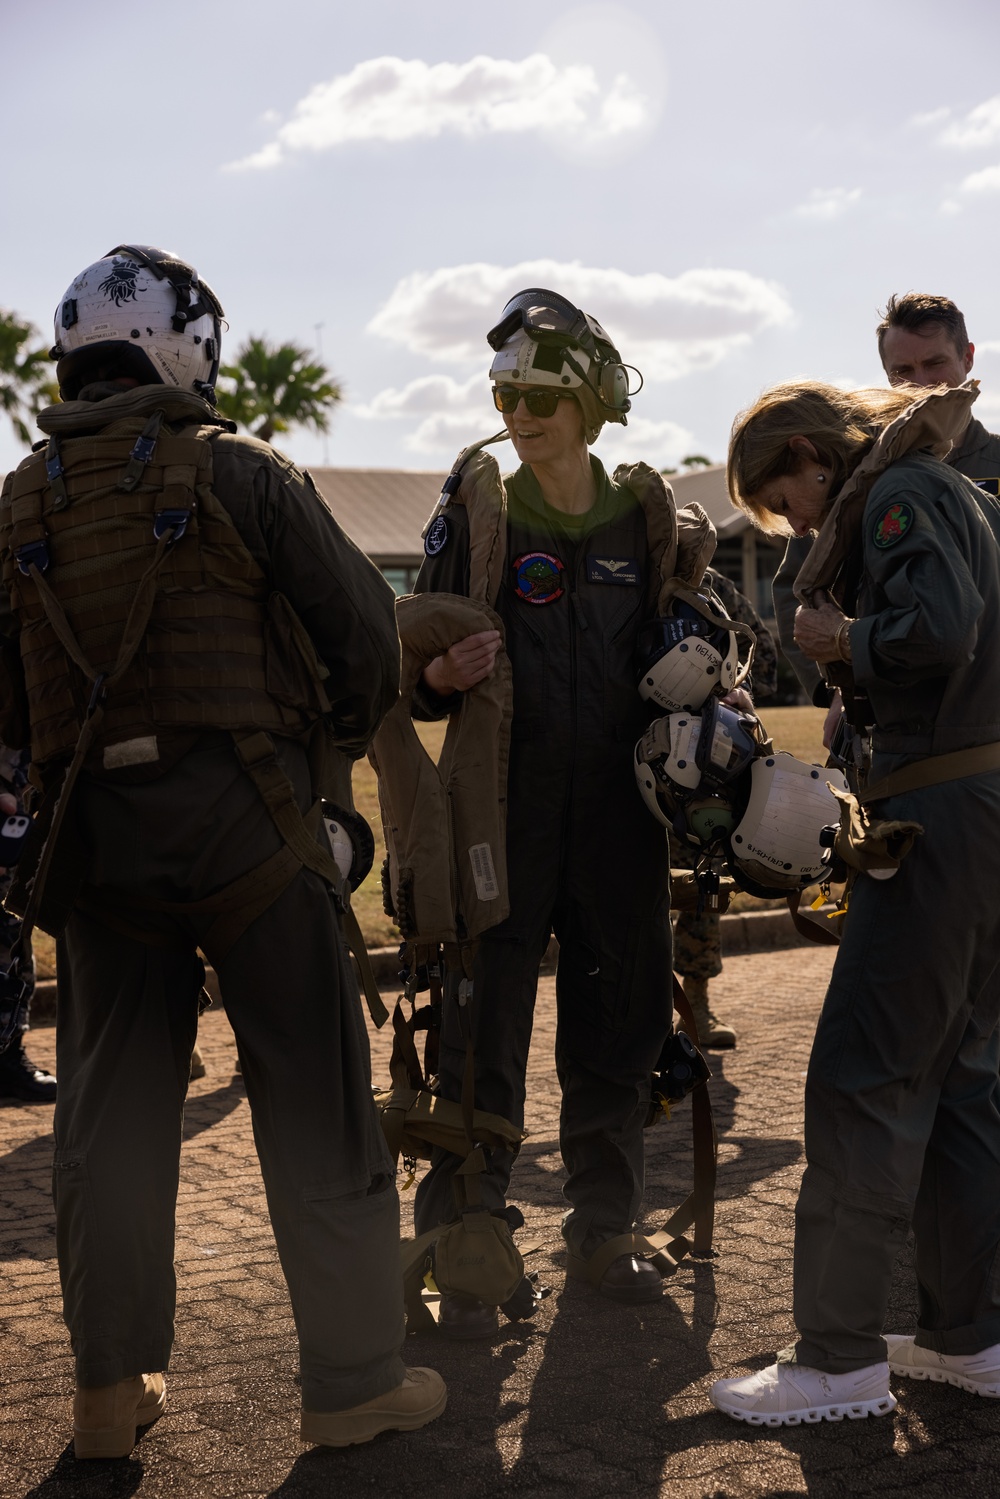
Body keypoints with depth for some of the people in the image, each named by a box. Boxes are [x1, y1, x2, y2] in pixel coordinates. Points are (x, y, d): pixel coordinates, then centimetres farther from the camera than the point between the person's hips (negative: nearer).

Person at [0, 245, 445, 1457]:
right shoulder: (238, 473, -5)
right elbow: (364, 624, -2)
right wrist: (335, 743, 15)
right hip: (239, 818, -4)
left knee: (112, 1104, 13)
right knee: (311, 1097, 4)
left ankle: (110, 1389, 20)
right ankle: (354, 1378, 11)